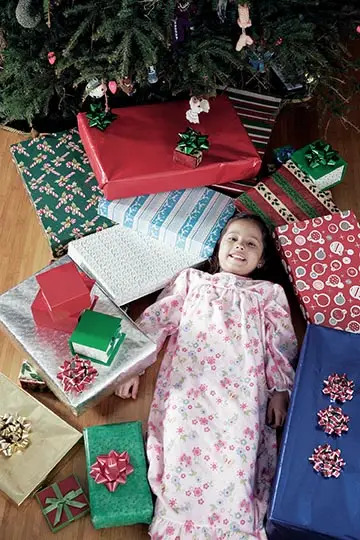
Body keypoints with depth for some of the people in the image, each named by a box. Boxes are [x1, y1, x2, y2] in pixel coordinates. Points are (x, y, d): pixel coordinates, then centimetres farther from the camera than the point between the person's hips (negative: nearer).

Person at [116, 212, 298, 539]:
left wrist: (280, 390, 1)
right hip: (188, 383, 1)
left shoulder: (269, 293, 23)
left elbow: (282, 344, 15)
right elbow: (156, 320, 17)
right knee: (184, 449, -20)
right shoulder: (192, 280, 25)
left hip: (241, 389, 0)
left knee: (236, 455, -20)